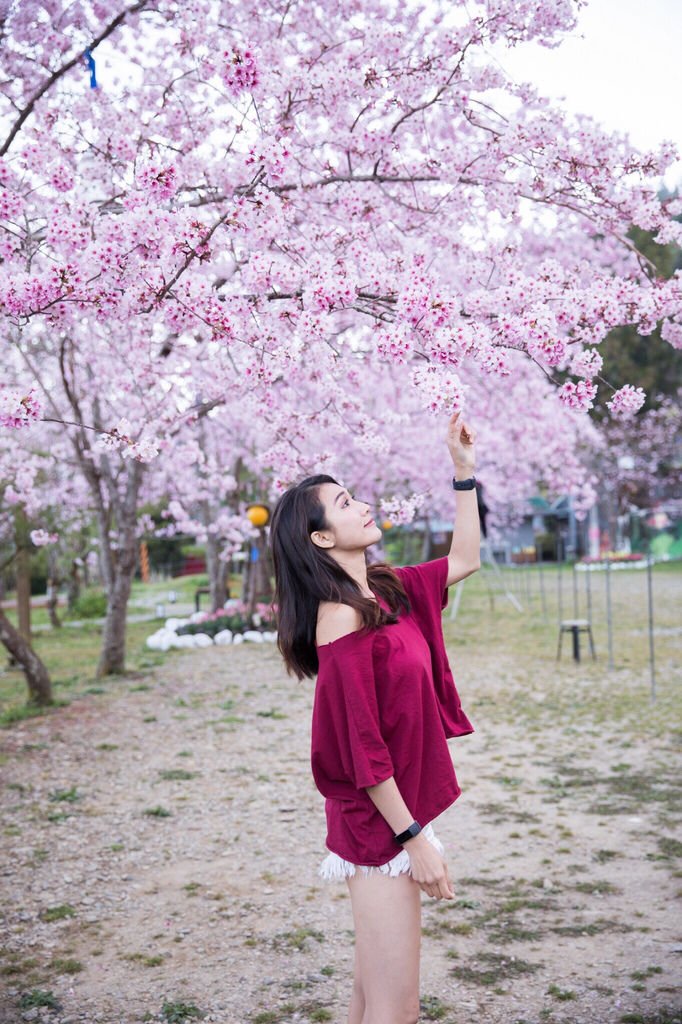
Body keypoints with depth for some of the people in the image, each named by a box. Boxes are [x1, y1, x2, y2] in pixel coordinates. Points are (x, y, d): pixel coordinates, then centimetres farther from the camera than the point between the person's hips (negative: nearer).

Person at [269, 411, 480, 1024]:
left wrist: (465, 472, 13)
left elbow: (464, 559, 19)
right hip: (378, 824, -9)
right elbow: (362, 750, -20)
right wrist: (415, 839, -17)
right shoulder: (342, 619, -20)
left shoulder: (386, 590, 6)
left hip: (395, 820, 9)